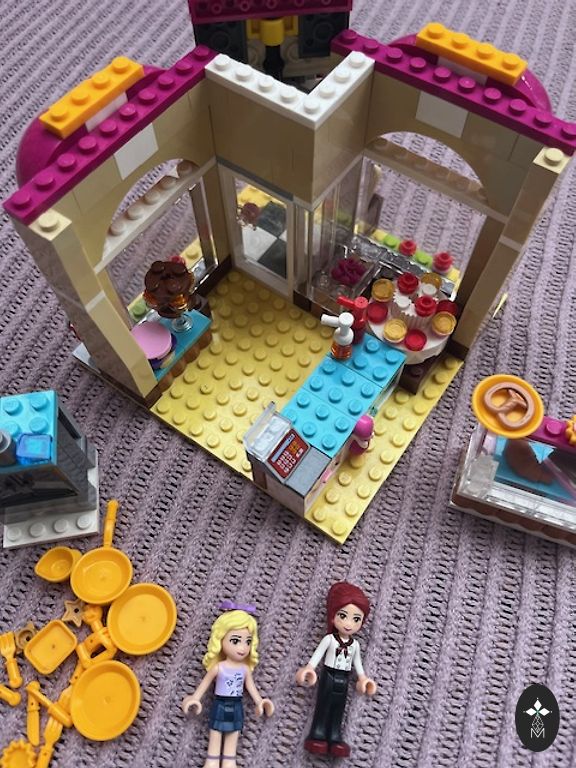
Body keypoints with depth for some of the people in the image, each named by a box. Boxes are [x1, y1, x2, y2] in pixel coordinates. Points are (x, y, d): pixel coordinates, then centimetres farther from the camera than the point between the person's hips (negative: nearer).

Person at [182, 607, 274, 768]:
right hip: (220, 705, -3)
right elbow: (206, 682, -3)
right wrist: (195, 698, 1)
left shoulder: (245, 669, -6)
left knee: (233, 735, 12)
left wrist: (259, 702, 1)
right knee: (216, 734, 9)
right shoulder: (218, 667, -15)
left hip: (236, 707, 3)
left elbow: (251, 686, 4)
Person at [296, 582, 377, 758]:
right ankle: (318, 736, 12)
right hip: (328, 677, -4)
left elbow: (357, 661, 11)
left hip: (343, 680, 4)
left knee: (338, 711, 9)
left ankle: (335, 739, 14)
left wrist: (362, 678, 11)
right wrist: (309, 669, -23)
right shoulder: (329, 639, -13)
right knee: (323, 708, 4)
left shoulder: (355, 644, -1)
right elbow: (318, 654, -13)